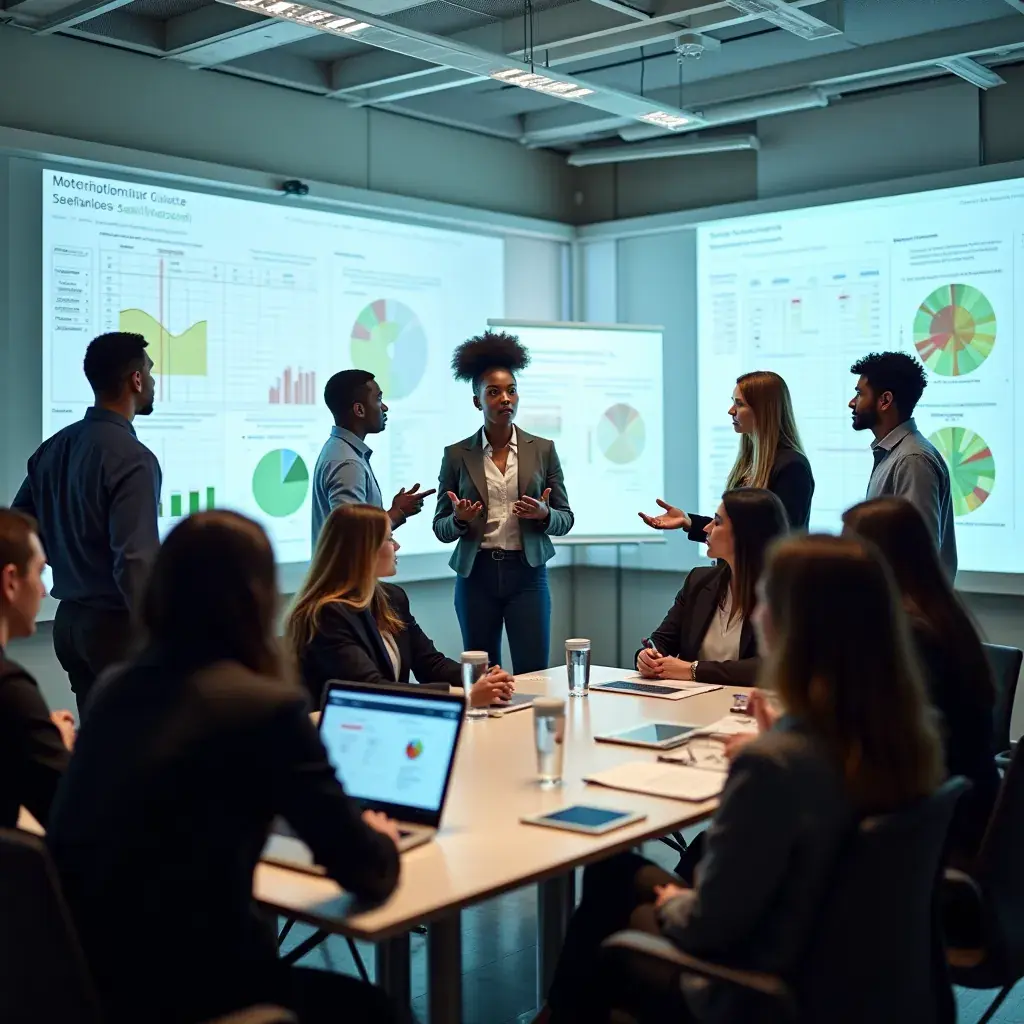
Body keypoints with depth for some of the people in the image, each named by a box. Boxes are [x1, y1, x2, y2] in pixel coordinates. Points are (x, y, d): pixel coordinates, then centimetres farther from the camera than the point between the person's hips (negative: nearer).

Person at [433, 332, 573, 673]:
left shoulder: (543, 450, 4)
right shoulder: (456, 455, 3)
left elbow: (565, 520, 7)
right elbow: (440, 529, 5)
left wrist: (544, 514, -15)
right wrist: (460, 519, -16)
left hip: (527, 573, 0)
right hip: (476, 574, 0)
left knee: (533, 674, -4)